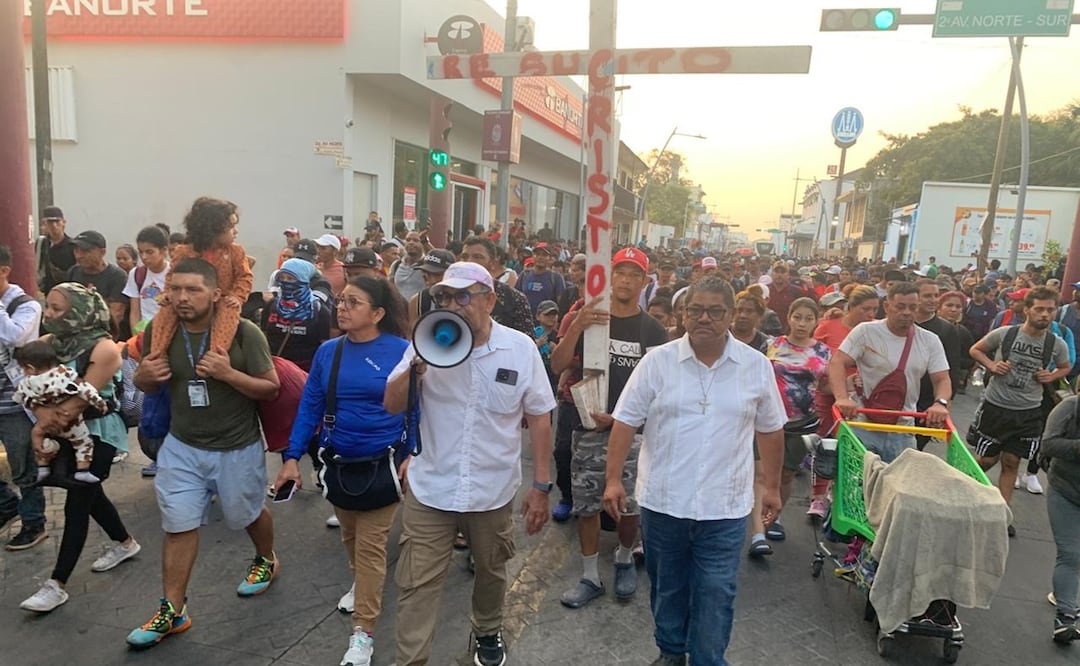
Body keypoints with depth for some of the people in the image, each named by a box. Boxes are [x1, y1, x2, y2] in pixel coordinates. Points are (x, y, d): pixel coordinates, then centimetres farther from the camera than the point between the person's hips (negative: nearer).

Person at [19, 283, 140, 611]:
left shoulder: (103, 349, -21)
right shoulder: (47, 342, 0)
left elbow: (82, 400, -23)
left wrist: (53, 418, -18)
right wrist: (42, 412, -24)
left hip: (97, 431, -7)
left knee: (76, 504, -3)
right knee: (88, 494, 20)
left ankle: (56, 584, 5)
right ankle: (125, 543, 40)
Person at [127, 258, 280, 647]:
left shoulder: (243, 333, -21)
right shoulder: (159, 330, -8)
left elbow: (271, 388, -15)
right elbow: (148, 386, 7)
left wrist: (228, 373, -31)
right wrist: (143, 376, -18)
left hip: (238, 449, -3)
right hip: (181, 446, 3)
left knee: (248, 516, 19)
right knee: (178, 526, 5)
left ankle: (266, 561, 49)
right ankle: (172, 611, 22)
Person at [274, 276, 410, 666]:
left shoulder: (401, 351, -14)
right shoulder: (327, 352, -2)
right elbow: (310, 408, 1)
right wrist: (292, 457, -4)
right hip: (337, 463, 5)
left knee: (371, 544, 1)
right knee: (349, 534, 23)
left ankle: (363, 632, 13)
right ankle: (361, 583, 51)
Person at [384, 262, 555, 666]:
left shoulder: (521, 348, -9)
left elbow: (538, 418, -2)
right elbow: (392, 406, -6)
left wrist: (540, 486, -2)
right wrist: (418, 363, -23)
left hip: (493, 492, 1)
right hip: (429, 490, 0)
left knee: (491, 572, 23)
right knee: (417, 586, 5)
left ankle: (487, 632, 50)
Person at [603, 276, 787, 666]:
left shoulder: (757, 367, -1)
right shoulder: (657, 361, -6)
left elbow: (770, 431, 8)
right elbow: (626, 422, -4)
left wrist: (772, 487, 11)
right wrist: (614, 479, -8)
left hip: (725, 508, 0)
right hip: (662, 502, 1)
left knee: (716, 596, 7)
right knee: (666, 588, 18)